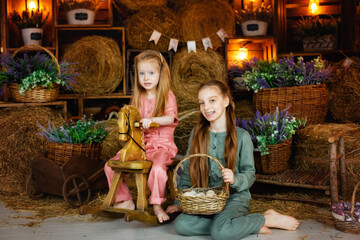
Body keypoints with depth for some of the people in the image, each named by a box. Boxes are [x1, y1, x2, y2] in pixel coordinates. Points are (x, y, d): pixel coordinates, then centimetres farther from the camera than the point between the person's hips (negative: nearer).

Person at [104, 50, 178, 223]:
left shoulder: (167, 96, -3)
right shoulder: (138, 98, 13)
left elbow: (170, 118, -20)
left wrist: (152, 120, -37)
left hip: (161, 145, -5)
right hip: (139, 144, 6)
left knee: (157, 168, -35)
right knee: (110, 166, -7)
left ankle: (157, 205, -12)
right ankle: (125, 200, 10)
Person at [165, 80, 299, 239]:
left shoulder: (241, 136, -4)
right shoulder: (197, 134, 6)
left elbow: (250, 174, -2)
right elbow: (187, 170, 12)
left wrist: (235, 179, -24)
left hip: (235, 198, -5)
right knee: (181, 225, -24)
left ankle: (268, 219, -7)